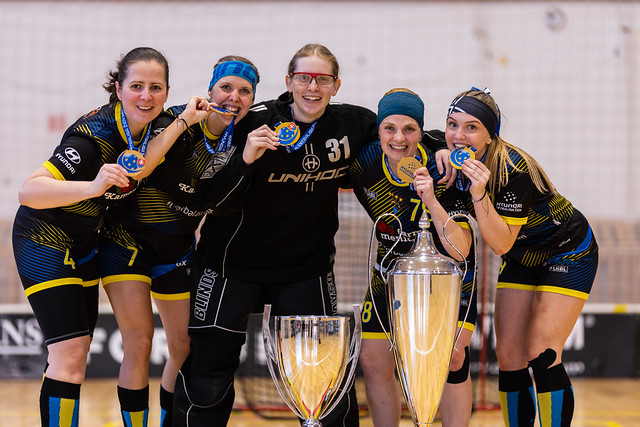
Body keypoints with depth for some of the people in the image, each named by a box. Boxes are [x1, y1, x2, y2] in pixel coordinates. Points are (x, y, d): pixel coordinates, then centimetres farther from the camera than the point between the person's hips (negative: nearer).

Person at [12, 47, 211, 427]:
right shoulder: (95, 136, -30)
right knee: (69, 355, -17)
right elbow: (29, 192, -39)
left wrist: (185, 120, -32)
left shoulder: (156, 124, -8)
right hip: (44, 241, -8)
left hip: (84, 244, 8)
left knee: (77, 353, 13)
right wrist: (93, 186, -53)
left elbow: (139, 168, -27)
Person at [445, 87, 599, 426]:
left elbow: (501, 243, -30)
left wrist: (479, 194, -43)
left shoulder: (513, 170, -33)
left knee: (541, 355, -16)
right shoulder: (459, 160, -15)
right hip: (522, 256, 7)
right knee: (508, 356, 1)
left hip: (568, 253, -7)